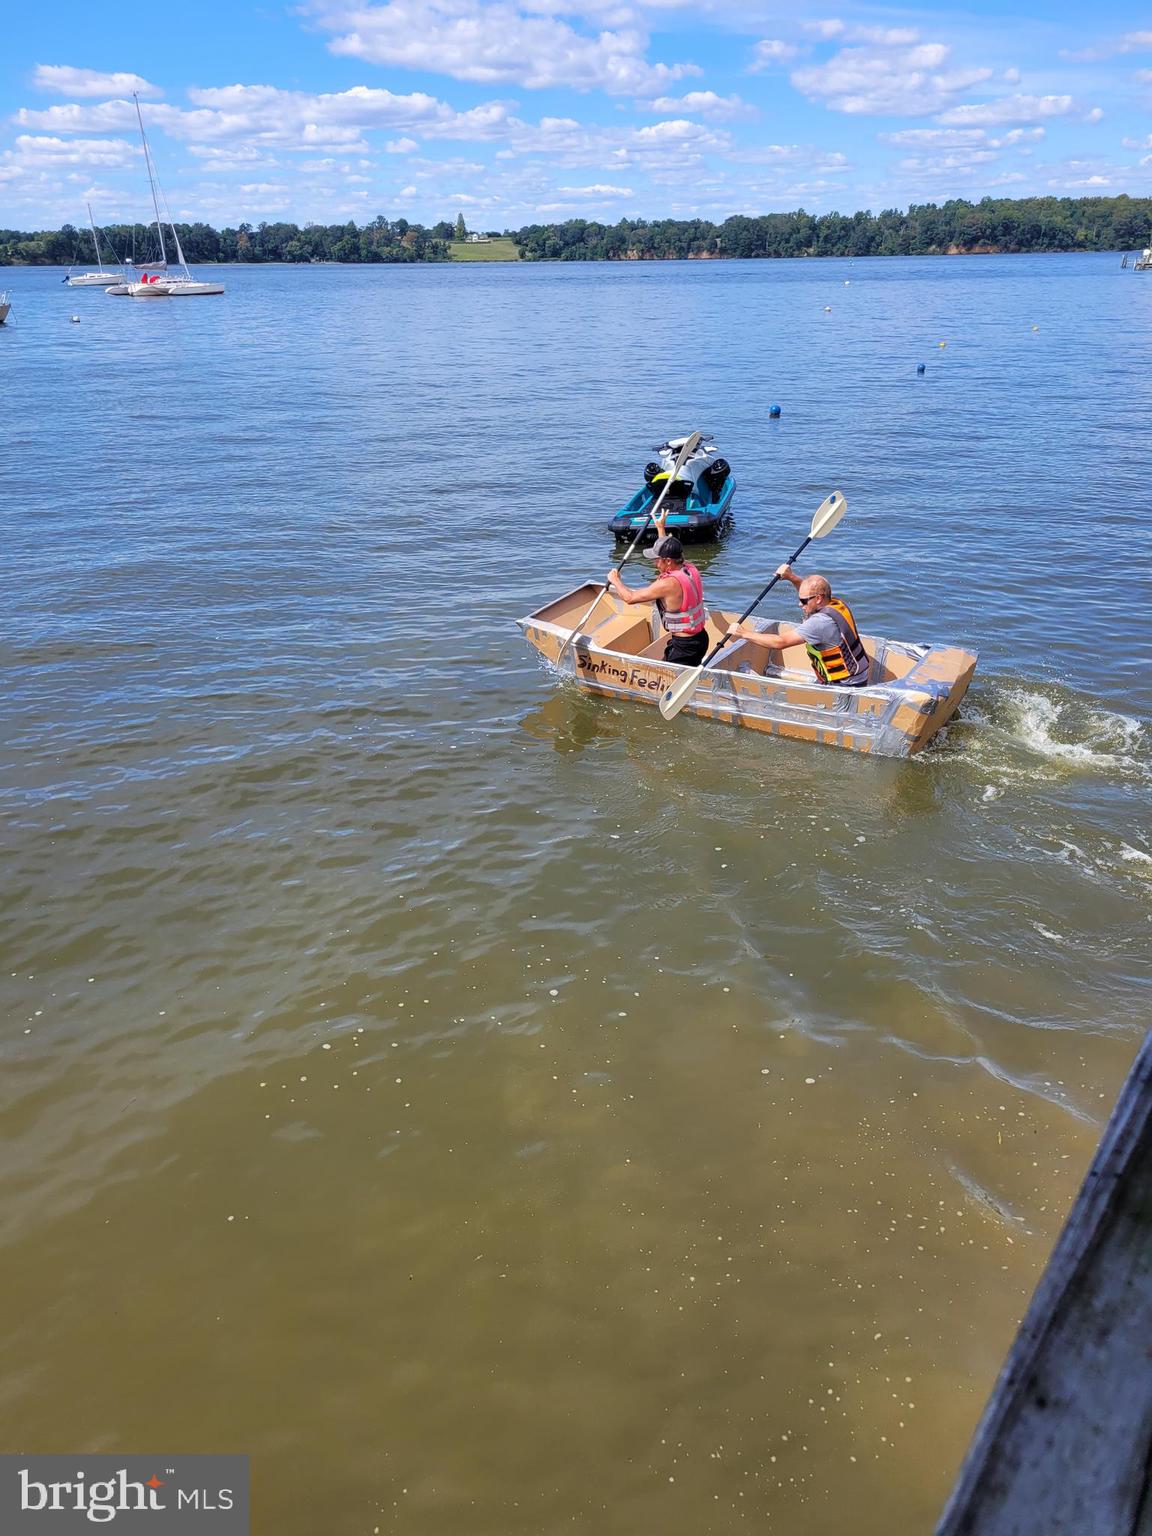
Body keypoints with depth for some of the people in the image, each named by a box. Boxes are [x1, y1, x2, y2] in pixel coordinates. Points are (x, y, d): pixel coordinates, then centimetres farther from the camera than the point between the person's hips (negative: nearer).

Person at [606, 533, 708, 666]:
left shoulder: (668, 584, -24)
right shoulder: (690, 569, -1)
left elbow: (630, 597, -13)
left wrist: (615, 580, 5)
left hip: (684, 646, -9)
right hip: (701, 638, 9)